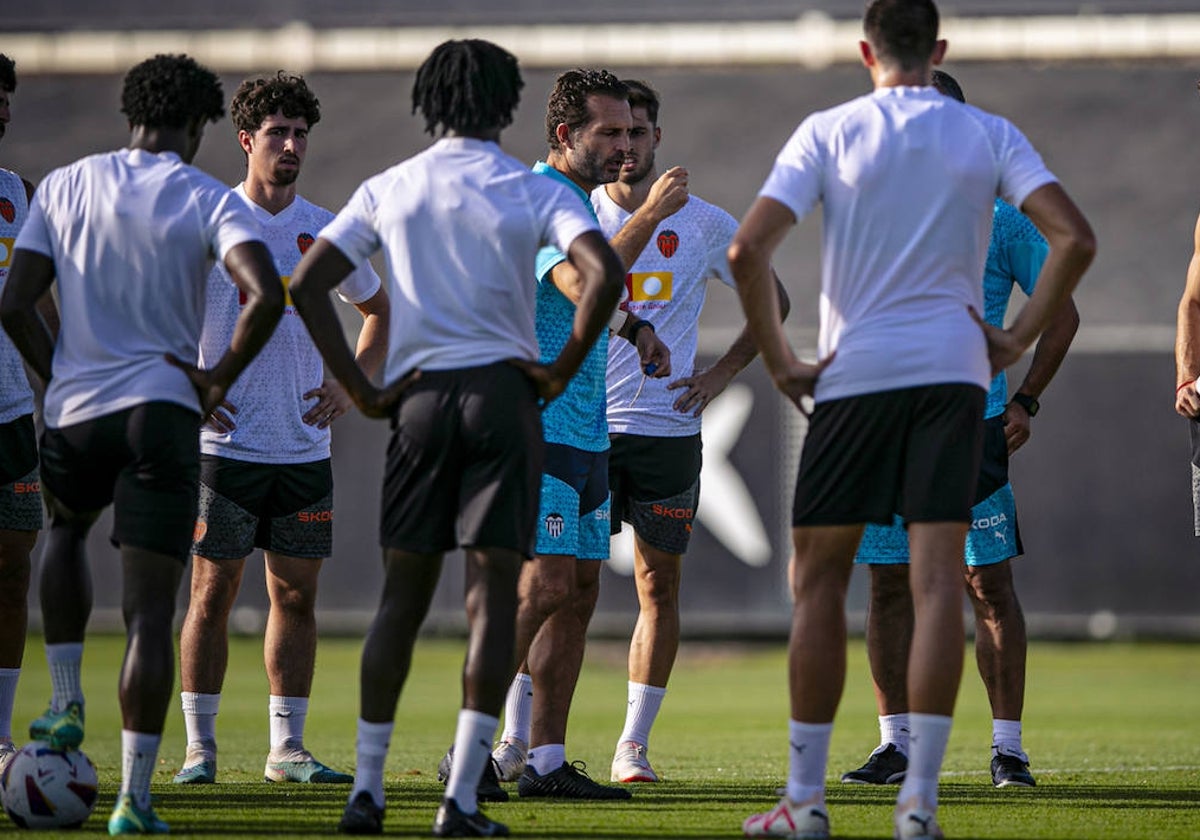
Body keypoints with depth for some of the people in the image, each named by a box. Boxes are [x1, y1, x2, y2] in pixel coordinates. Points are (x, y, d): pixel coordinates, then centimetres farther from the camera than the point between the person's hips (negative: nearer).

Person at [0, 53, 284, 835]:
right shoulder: (209, 200, -4)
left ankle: (67, 706, 22)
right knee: (151, 609, -1)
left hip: (75, 413, 3)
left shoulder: (64, 187, 5)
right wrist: (220, 379, -6)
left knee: (67, 531, 34)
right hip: (162, 411, -3)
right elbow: (266, 295, -19)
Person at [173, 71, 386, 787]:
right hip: (226, 443, -4)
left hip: (305, 450, 4)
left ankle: (287, 747, 10)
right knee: (214, 591, -2)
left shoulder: (326, 232, 8)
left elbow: (379, 309, 23)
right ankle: (200, 746, 2)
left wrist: (350, 385, 10)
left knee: (297, 594, 4)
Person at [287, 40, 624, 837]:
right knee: (494, 591, -1)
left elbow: (308, 284, 2)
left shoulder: (388, 190, 7)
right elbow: (605, 273, -16)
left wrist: (361, 389, 4)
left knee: (404, 593, 11)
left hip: (420, 396, 2)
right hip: (504, 392, -2)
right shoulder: (534, 193, -1)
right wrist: (562, 370, -5)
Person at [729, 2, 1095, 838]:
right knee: (938, 579, -2)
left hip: (851, 373, -1)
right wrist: (1015, 341, 1)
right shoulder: (990, 136, 3)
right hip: (952, 369, 1)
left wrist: (780, 362, -2)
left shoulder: (828, 132, -1)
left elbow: (748, 250, -10)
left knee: (818, 579, 10)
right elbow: (1075, 238, -6)